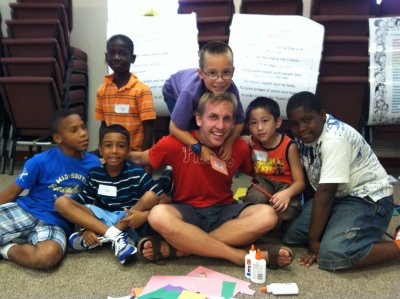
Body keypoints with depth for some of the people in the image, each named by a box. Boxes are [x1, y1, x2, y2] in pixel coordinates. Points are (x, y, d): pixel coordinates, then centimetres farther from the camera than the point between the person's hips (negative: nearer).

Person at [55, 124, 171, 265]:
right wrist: (86, 228, -20)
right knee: (61, 202, -15)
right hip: (100, 220, 2)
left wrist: (145, 215, -34)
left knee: (151, 195, -27)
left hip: (129, 222, -2)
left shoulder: (137, 173, -10)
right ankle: (114, 236, -26)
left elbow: (166, 200, -15)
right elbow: (82, 205, 0)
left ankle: (103, 238, -24)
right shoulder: (94, 175, -1)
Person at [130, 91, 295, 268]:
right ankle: (239, 256, -30)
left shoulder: (240, 147, -6)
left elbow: (250, 171, 15)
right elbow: (139, 159, 3)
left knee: (267, 215, -27)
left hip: (224, 211, 3)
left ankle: (175, 248, -30)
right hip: (186, 211, -2)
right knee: (158, 215, -36)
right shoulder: (176, 143, -12)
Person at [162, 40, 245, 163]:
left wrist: (229, 142, -38)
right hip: (174, 92, -3)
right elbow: (175, 128, -39)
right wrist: (200, 148, -47)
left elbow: (239, 121, -22)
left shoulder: (231, 89, -38)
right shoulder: (190, 92, -48)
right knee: (190, 129, -17)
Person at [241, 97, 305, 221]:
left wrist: (287, 193, -36)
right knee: (255, 200, -34)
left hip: (285, 185, -2)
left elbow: (300, 182, -13)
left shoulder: (289, 146, -14)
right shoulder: (252, 143, -3)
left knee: (283, 212, -33)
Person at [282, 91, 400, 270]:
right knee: (290, 233, -5)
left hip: (368, 198, -8)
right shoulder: (305, 135, 0)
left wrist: (313, 240, -22)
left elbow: (326, 192, -26)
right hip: (337, 196, 8)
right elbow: (309, 176, 5)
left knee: (332, 256, -28)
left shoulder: (334, 139, -25)